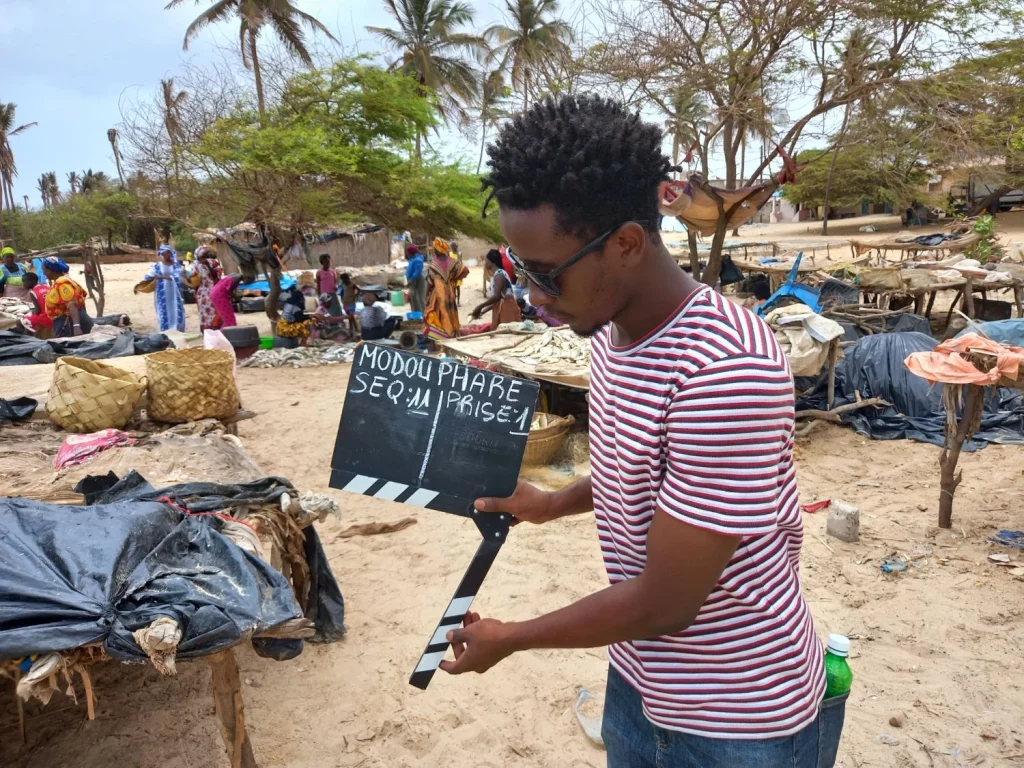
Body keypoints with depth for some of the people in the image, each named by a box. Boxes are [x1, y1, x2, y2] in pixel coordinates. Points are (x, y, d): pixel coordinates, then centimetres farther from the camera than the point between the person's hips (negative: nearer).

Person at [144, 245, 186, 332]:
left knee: (176, 314, 3)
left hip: (174, 294, 1)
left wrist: (162, 276, -20)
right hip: (162, 294, -1)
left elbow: (176, 277, -12)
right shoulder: (157, 266, 2)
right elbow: (148, 277, -2)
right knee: (164, 314, 1)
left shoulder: (176, 265, 3)